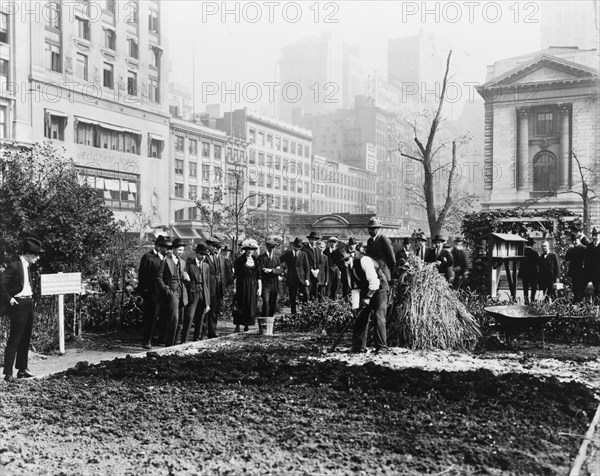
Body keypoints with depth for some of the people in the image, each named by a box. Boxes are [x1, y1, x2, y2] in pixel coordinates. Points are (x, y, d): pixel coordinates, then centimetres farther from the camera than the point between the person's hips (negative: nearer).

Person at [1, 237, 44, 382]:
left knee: (25, 339, 14)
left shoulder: (28, 266, 13)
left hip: (29, 304, 9)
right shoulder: (14, 266, -15)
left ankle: (22, 369, 24)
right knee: (14, 340, -6)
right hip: (18, 305, -9)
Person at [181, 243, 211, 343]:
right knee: (189, 317, -11)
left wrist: (207, 302, 11)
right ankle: (183, 340, -8)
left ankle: (197, 339, 15)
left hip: (203, 294, 4)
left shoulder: (206, 266, 13)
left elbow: (207, 283, 14)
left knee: (200, 319, 6)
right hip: (192, 293, -4)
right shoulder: (189, 264, -2)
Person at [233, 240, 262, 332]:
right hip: (242, 286, -3)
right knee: (240, 306, -4)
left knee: (251, 306, 3)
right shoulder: (239, 260, -1)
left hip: (253, 286, 3)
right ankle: (237, 326, 0)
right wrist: (234, 287, -11)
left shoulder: (255, 260, 9)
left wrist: (259, 288, 3)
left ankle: (247, 325, 15)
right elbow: (235, 275, -4)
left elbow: (259, 276, 9)